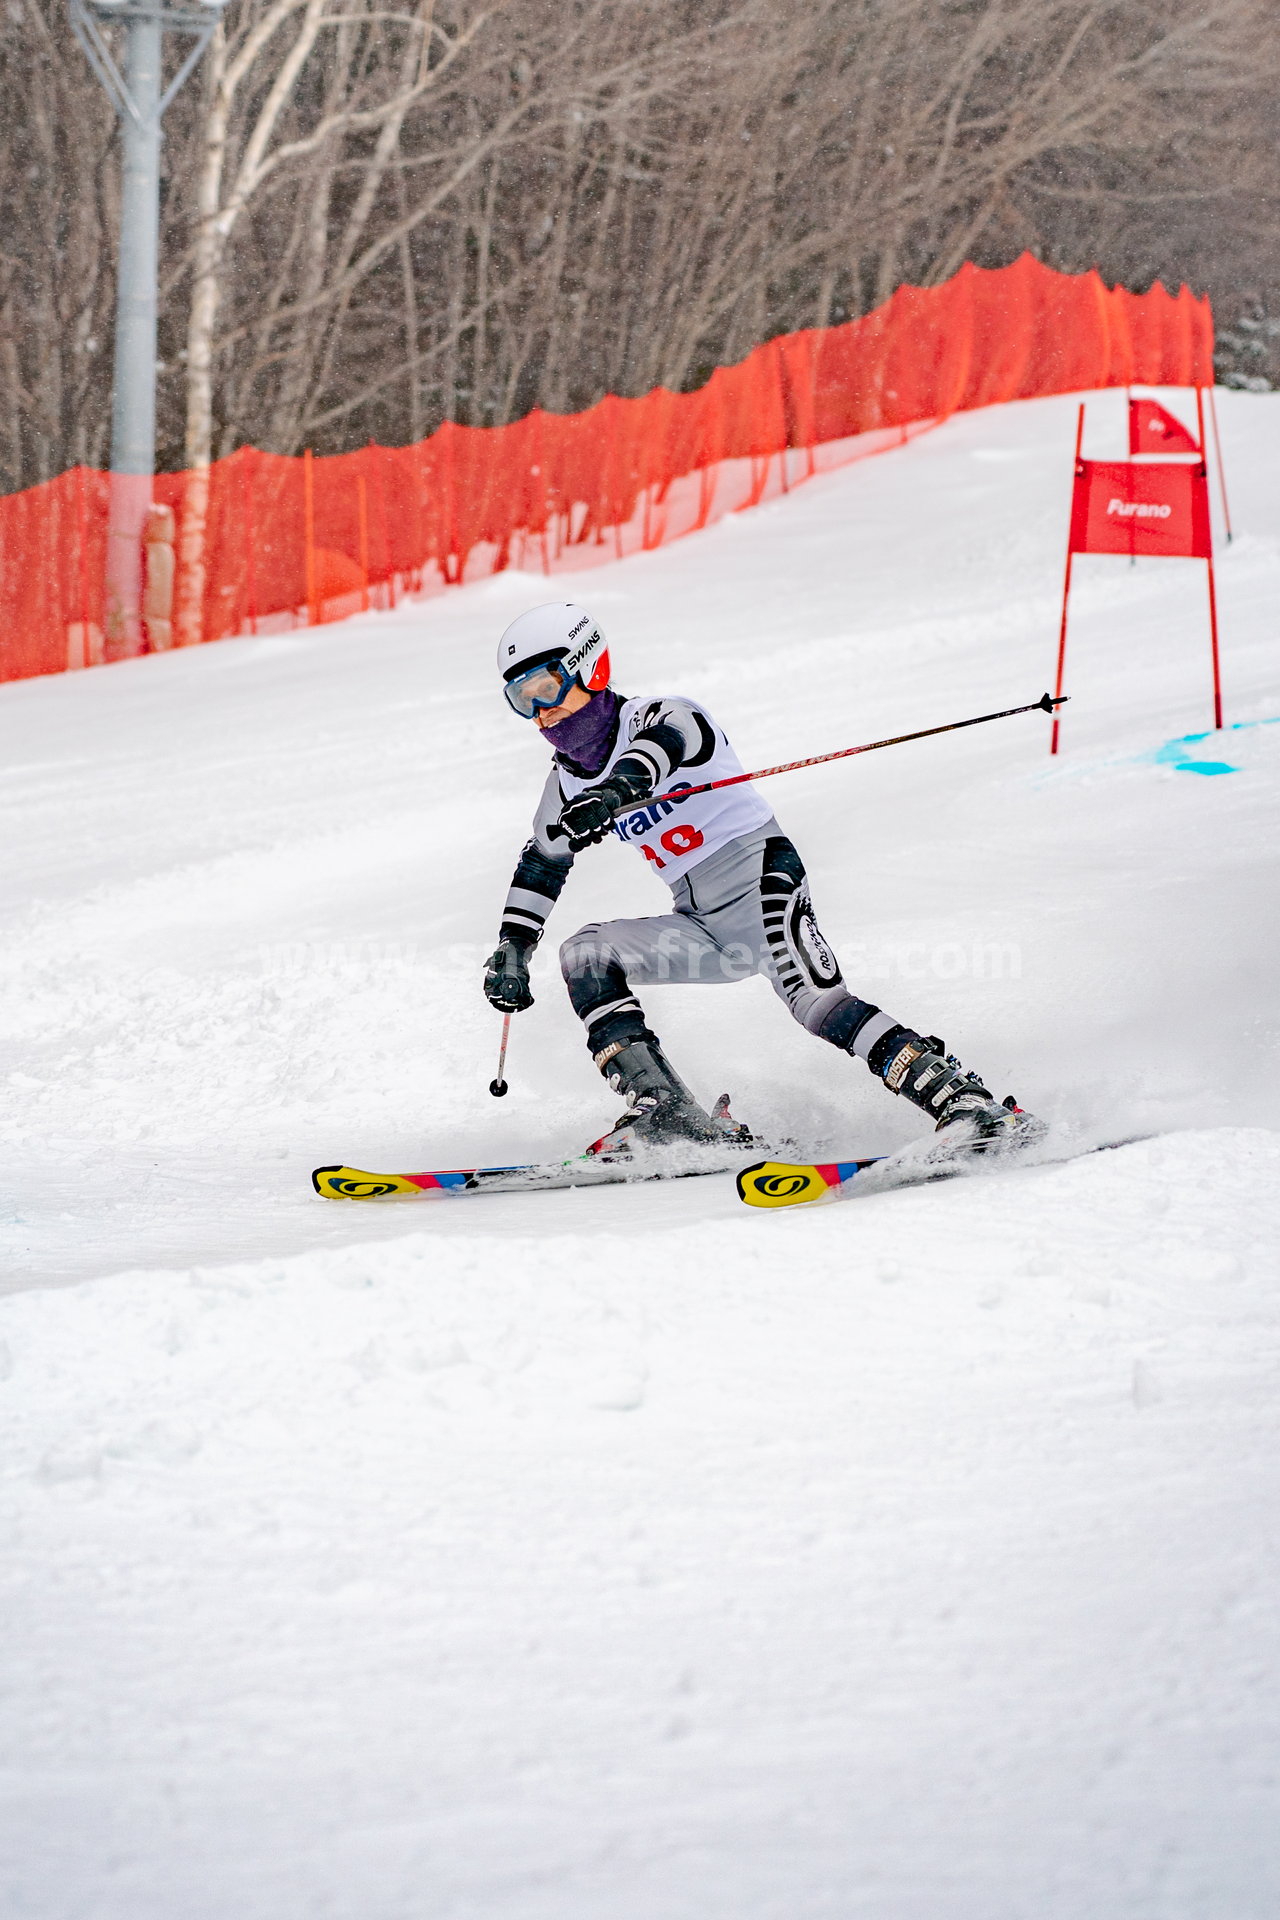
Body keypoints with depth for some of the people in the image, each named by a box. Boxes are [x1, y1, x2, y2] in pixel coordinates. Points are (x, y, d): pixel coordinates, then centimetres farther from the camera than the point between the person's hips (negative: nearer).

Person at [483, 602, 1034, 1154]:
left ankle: (962, 1099, -32)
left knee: (814, 1001, -29)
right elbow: (541, 864, 26)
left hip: (759, 882, -7)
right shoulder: (568, 780, 11)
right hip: (702, 928, 7)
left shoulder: (665, 718, -10)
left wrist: (617, 790, -57)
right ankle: (666, 1113, -21)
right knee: (584, 957, -11)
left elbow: (661, 745, -35)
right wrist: (511, 949, 18)